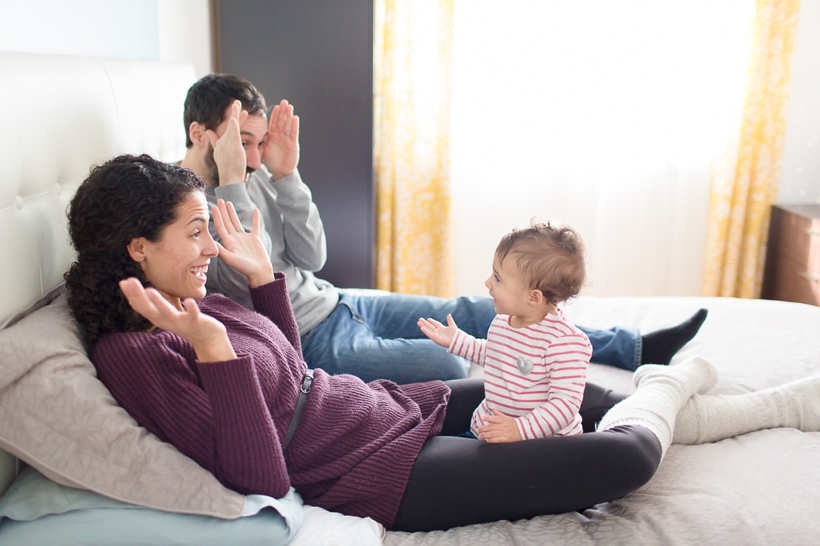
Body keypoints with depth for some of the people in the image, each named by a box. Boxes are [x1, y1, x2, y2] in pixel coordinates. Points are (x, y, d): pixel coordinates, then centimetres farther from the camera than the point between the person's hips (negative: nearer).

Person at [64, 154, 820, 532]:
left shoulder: (188, 306, 4)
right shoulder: (134, 353, -22)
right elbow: (261, 479, -26)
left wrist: (261, 275, 6)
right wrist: (213, 349, -34)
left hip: (379, 403, 9)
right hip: (378, 472, -9)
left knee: (562, 390, 18)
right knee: (622, 457, -11)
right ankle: (666, 381, 27)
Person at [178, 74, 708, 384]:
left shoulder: (252, 176, 4)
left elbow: (312, 258, 2)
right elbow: (253, 283, -25)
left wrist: (285, 174, -9)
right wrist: (232, 185, -25)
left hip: (336, 302, 8)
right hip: (311, 345, -8)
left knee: (473, 312, 3)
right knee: (447, 367, -24)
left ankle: (638, 347, 11)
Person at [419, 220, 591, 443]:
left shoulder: (565, 342, -23)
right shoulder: (502, 322, 3)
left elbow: (566, 403, -25)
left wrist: (521, 429, -33)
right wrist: (456, 340, 24)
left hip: (544, 439, -4)